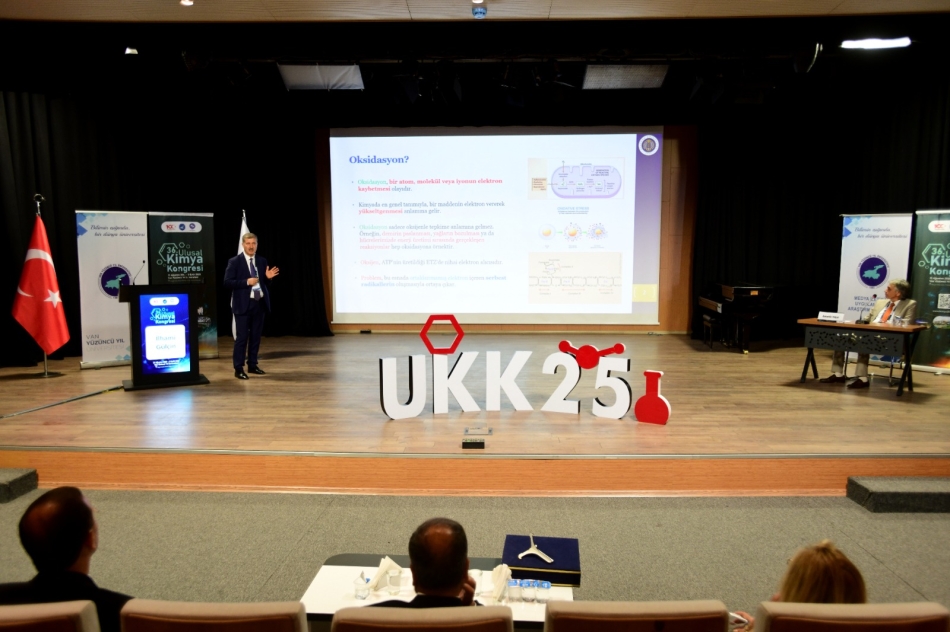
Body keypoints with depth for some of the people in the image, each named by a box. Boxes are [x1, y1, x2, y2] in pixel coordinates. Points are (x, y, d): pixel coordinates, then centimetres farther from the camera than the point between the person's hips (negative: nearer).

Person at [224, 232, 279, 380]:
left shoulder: (262, 261, 10)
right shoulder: (234, 261, -4)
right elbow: (227, 282, -10)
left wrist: (268, 277, -5)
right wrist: (246, 282, -19)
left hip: (259, 303, 5)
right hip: (243, 304, -5)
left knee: (256, 336, 11)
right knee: (242, 337, -3)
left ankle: (252, 365, 21)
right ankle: (238, 368, 3)